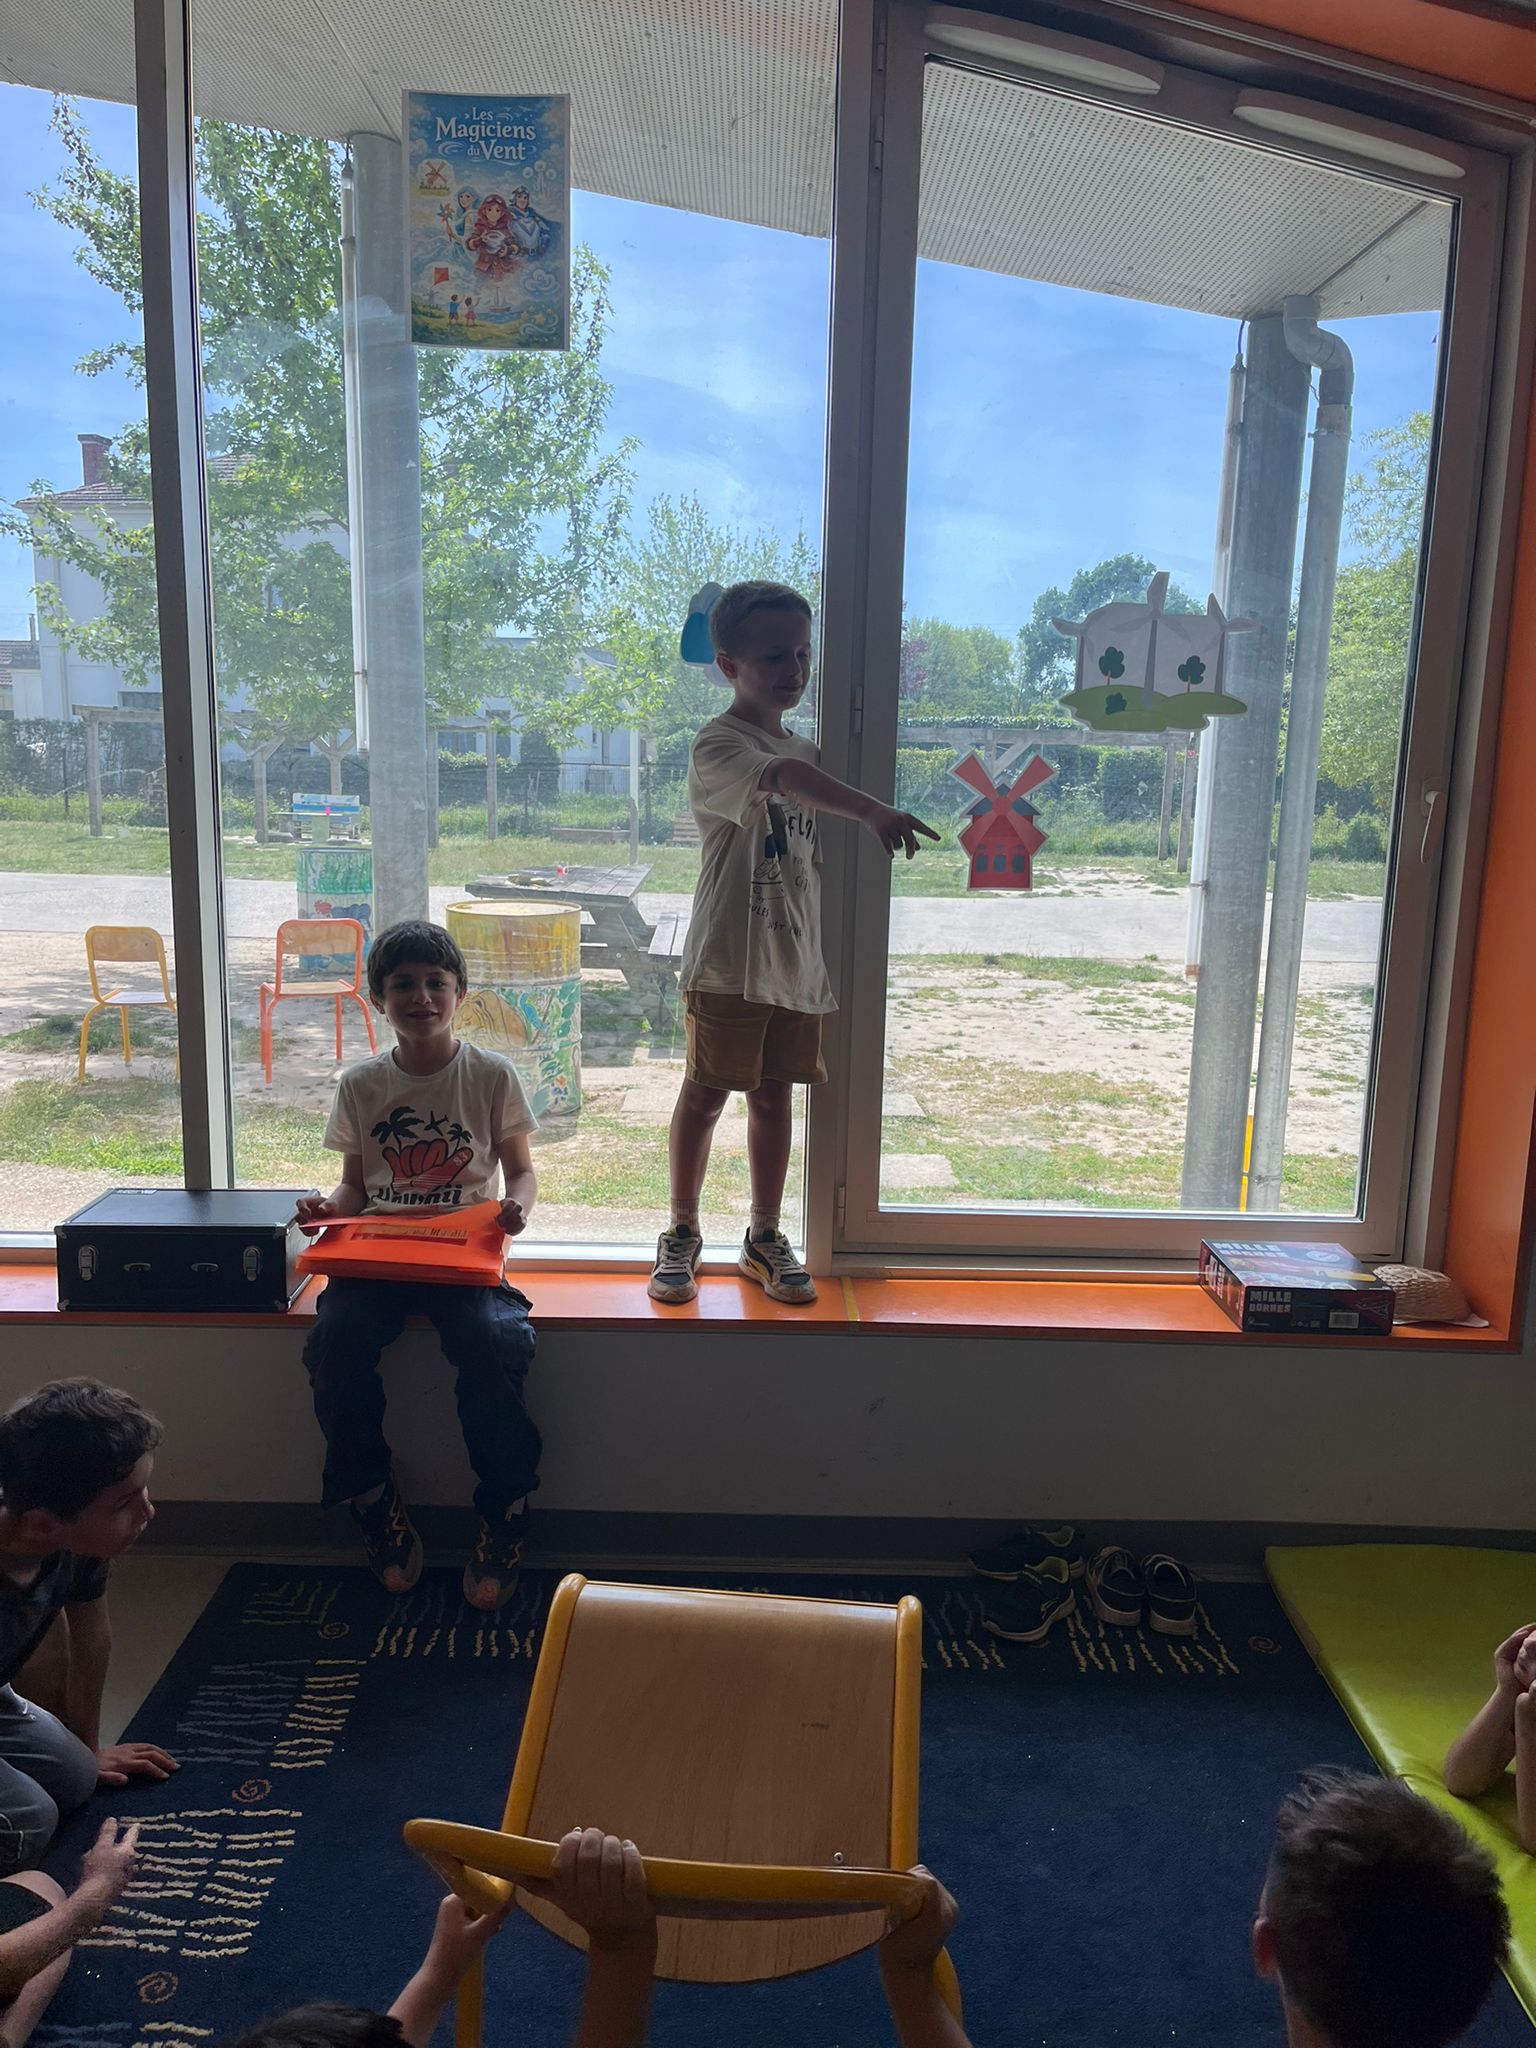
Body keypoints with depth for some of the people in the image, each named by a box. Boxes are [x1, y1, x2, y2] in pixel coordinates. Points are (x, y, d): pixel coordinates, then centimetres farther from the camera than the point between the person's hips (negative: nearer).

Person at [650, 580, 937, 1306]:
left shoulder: (805, 749, 15)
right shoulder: (717, 746, -11)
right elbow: (786, 777, -34)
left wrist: (815, 956, 16)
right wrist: (874, 811, -49)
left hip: (795, 963, 7)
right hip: (728, 962, -7)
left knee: (774, 1092, 12)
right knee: (707, 1092, 4)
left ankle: (764, 1238, 24)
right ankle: (682, 1234, 20)